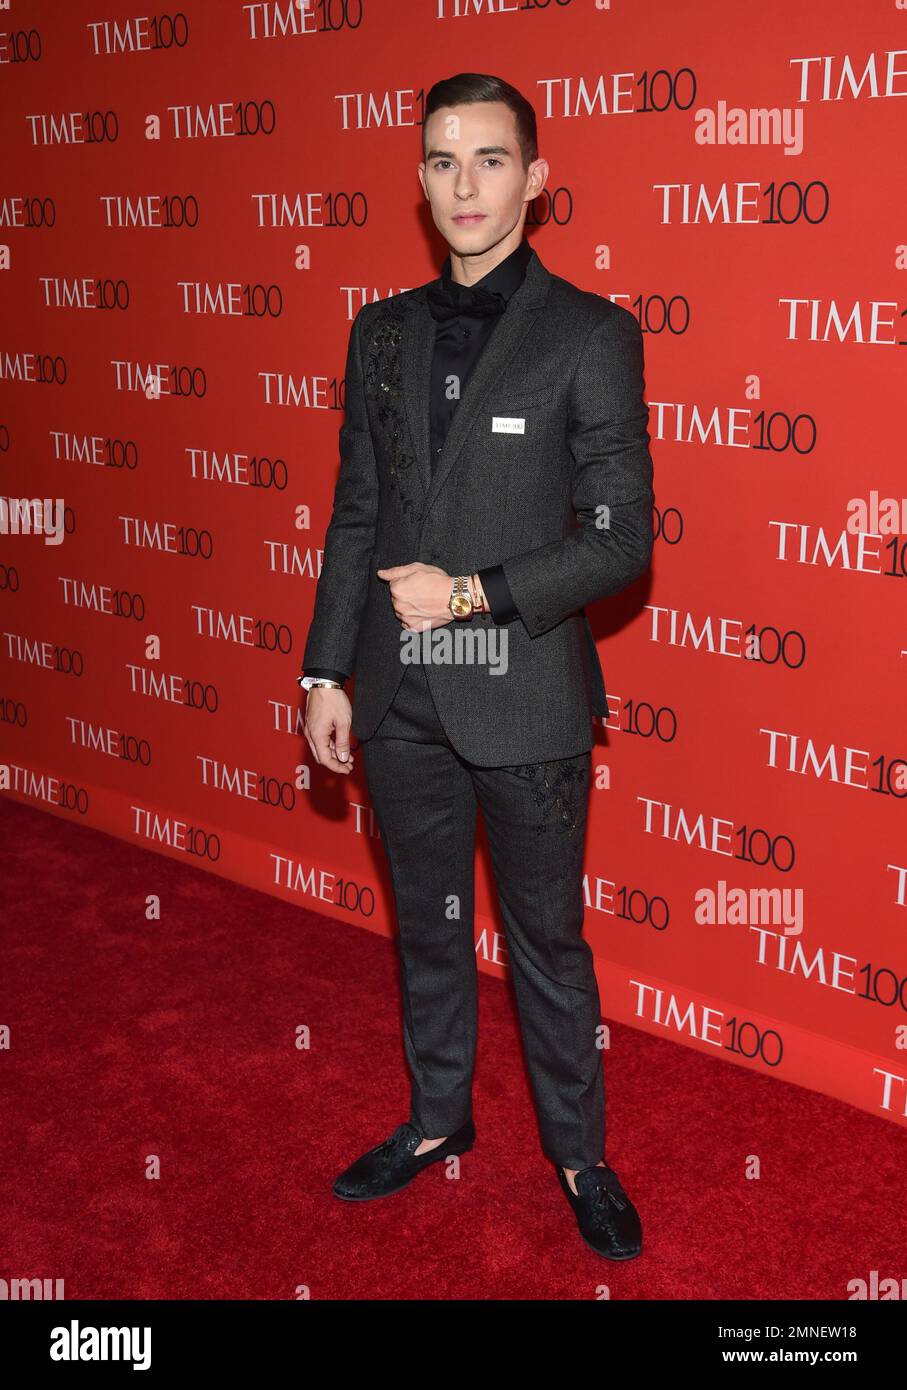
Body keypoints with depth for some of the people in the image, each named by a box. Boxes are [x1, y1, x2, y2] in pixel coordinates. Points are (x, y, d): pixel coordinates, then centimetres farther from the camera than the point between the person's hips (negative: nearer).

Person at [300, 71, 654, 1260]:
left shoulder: (591, 335, -8)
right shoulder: (382, 333, 6)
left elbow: (622, 539, -10)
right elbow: (356, 520, 10)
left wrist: (473, 593, -17)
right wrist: (326, 673, 7)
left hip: (525, 702, -4)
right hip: (402, 701, 4)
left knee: (547, 938, 10)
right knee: (427, 926, 19)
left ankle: (578, 1151, 30)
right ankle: (439, 1117, 39)